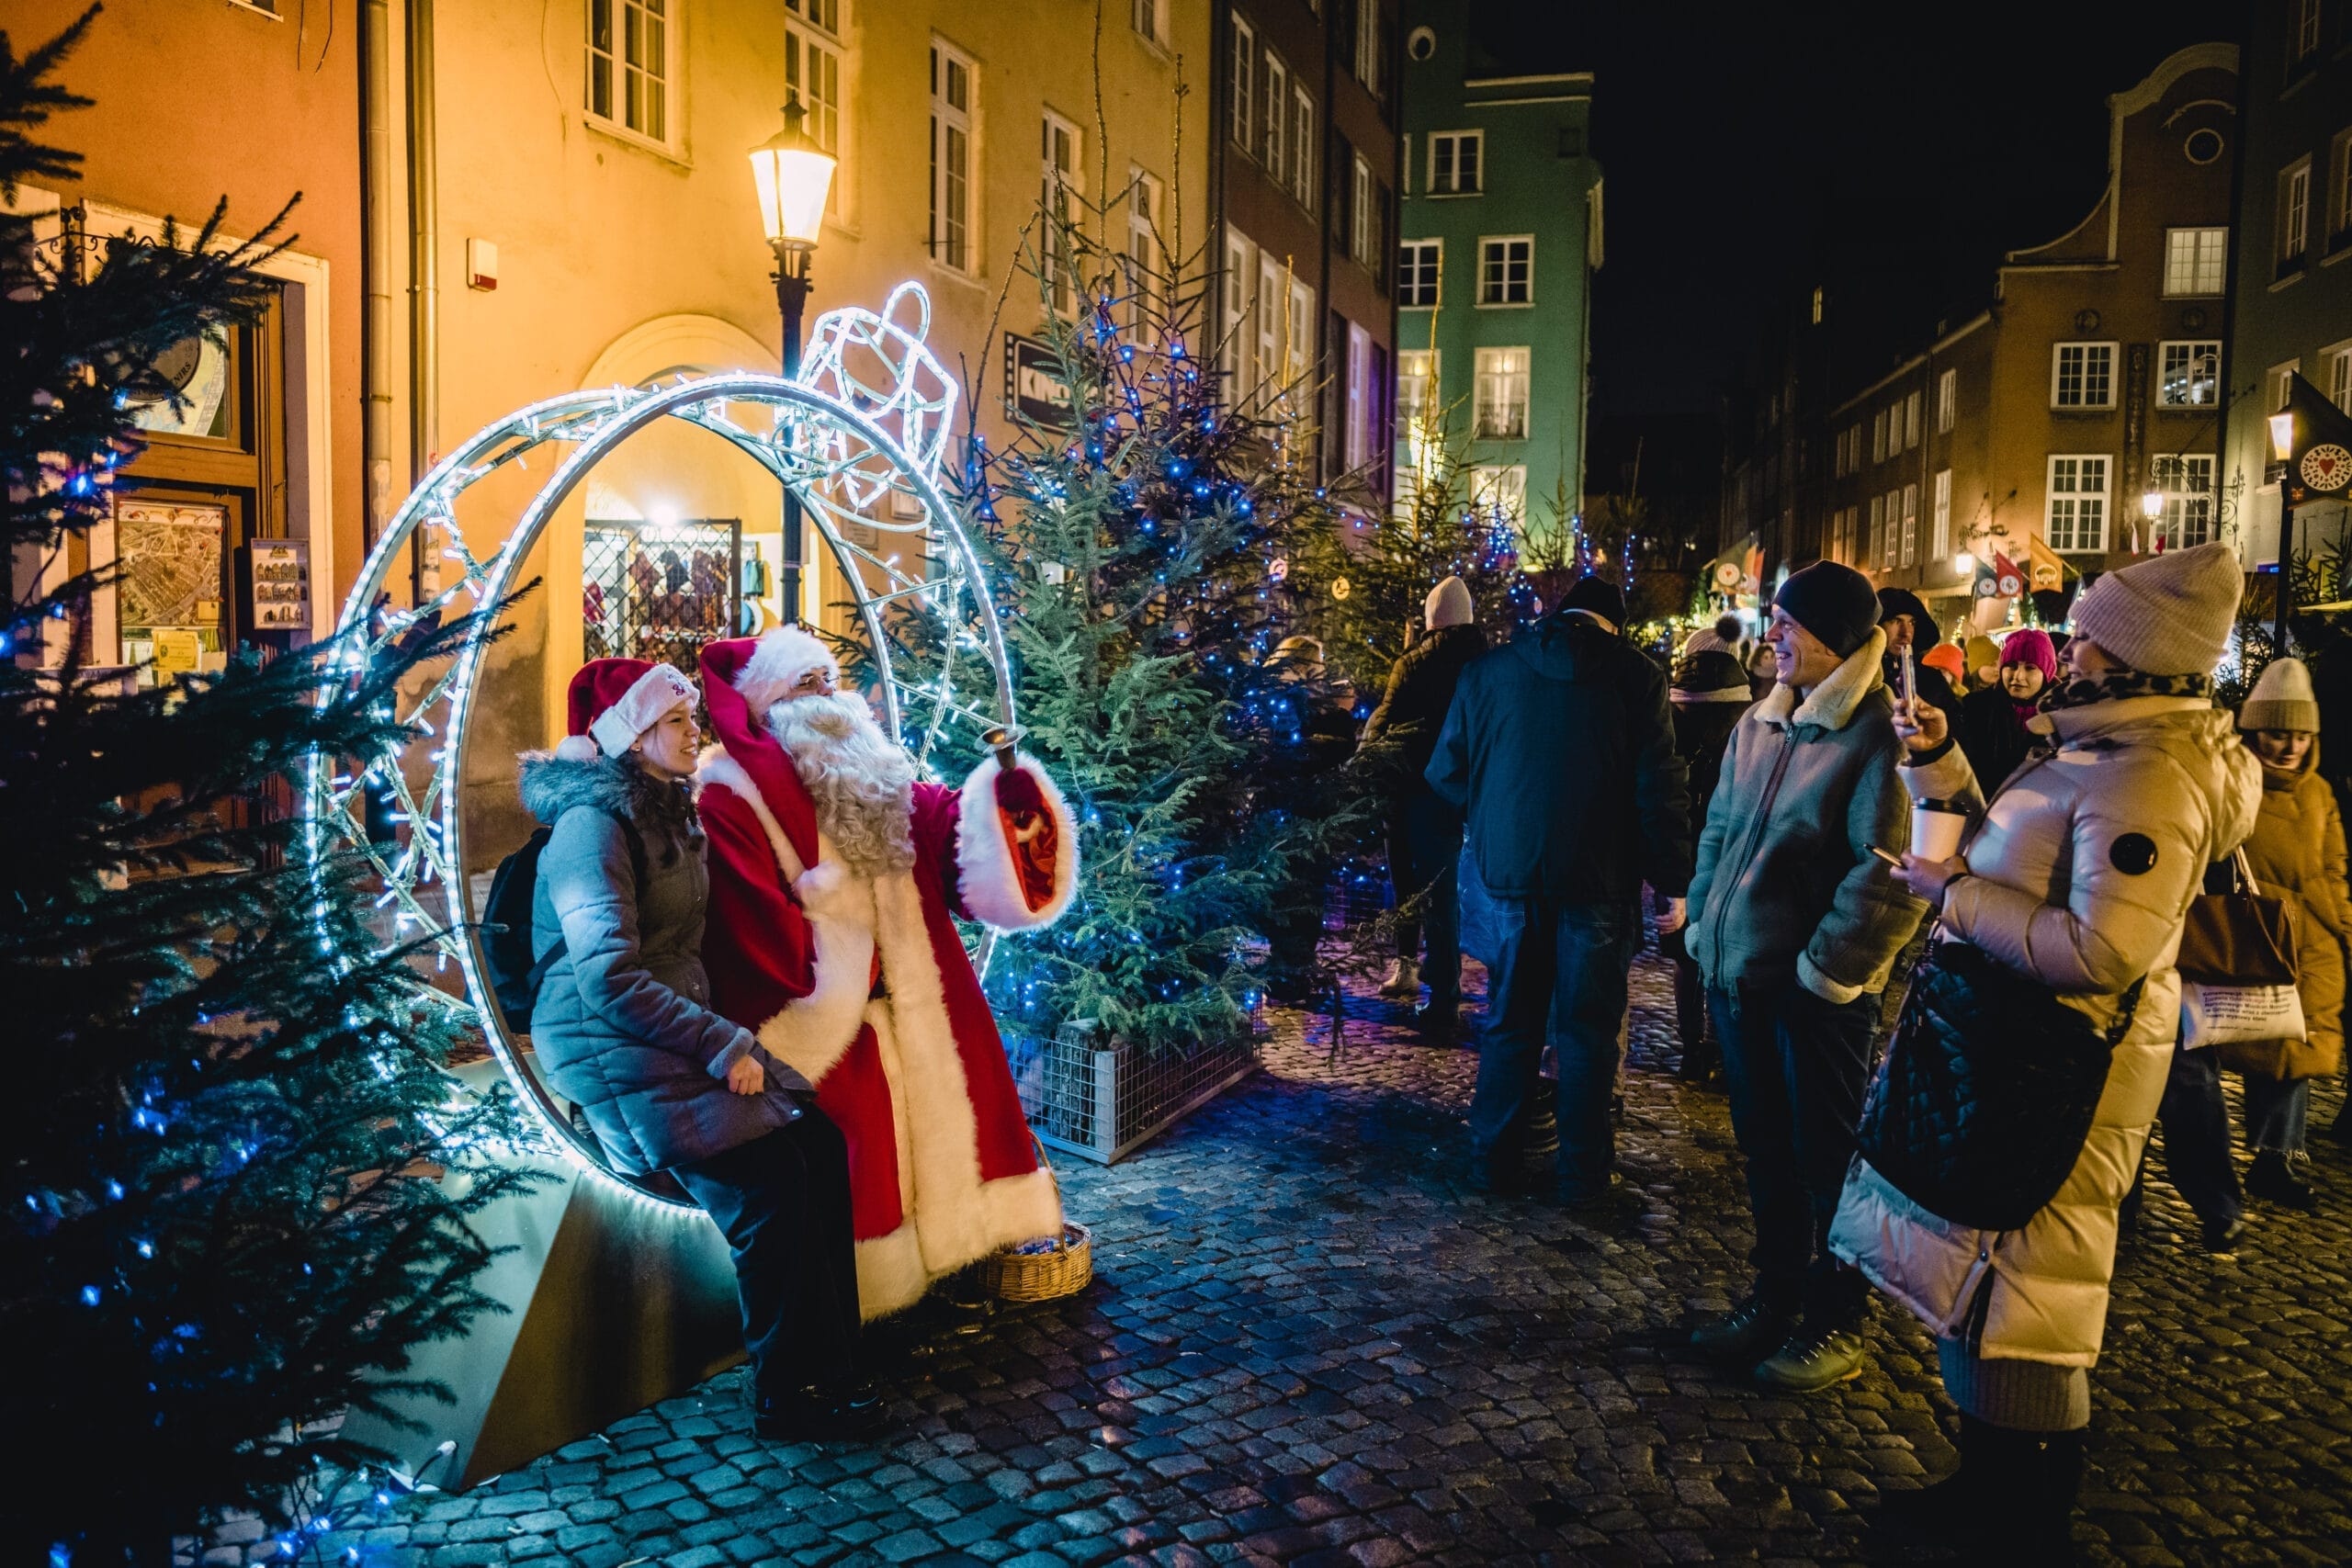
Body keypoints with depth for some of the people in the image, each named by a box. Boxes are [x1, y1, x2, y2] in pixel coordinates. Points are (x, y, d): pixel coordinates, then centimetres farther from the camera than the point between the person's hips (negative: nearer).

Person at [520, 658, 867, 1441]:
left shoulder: (671, 813, 15)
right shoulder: (594, 823, -13)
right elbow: (609, 979, -22)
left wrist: (728, 1037, 7)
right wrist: (722, 1046, -20)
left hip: (681, 1037, 8)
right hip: (609, 1053, -8)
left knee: (820, 1138, -10)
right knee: (770, 1175, -22)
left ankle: (830, 1363, -4)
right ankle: (785, 1396, -8)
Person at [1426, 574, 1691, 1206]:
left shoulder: (1488, 669, 2)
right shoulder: (1636, 674, -5)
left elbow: (1447, 773, 6)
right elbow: (1659, 788, -8)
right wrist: (1674, 881, -2)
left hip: (1510, 871, 2)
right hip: (1598, 876, -2)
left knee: (1510, 1022, 15)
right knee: (1587, 1028, 9)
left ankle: (1494, 1159, 22)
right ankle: (1582, 1172, 17)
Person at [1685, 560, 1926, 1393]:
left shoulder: (1878, 736, -15)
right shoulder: (1760, 723, 9)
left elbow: (1887, 878, -20)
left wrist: (1824, 970, -16)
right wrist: (1706, 925, 11)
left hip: (1816, 992, -7)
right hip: (1739, 976, 7)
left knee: (1827, 1162, 6)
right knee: (1766, 1148, 18)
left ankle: (1838, 1323, 22)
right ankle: (1776, 1295, 34)